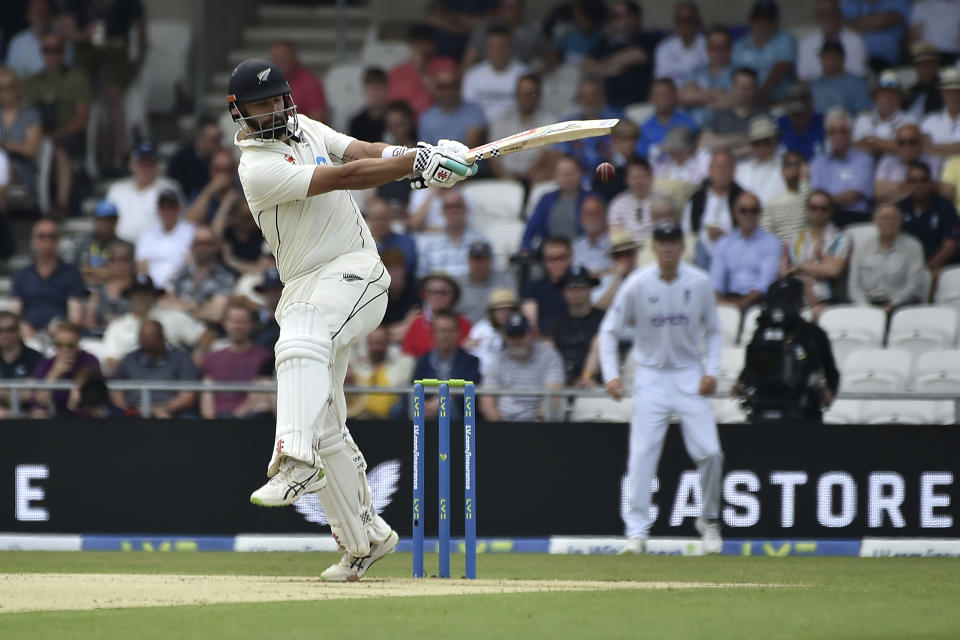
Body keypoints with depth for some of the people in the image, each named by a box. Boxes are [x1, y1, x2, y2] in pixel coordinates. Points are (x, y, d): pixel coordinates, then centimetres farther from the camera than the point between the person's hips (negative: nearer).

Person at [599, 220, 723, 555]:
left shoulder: (700, 283, -4)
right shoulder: (637, 285, -8)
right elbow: (609, 330, -1)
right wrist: (611, 374, -13)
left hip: (690, 375, 1)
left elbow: (713, 331, 9)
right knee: (642, 454, -9)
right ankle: (637, 530, -6)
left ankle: (709, 519, 16)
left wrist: (711, 370, -5)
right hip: (651, 376, -1)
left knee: (710, 452, -7)